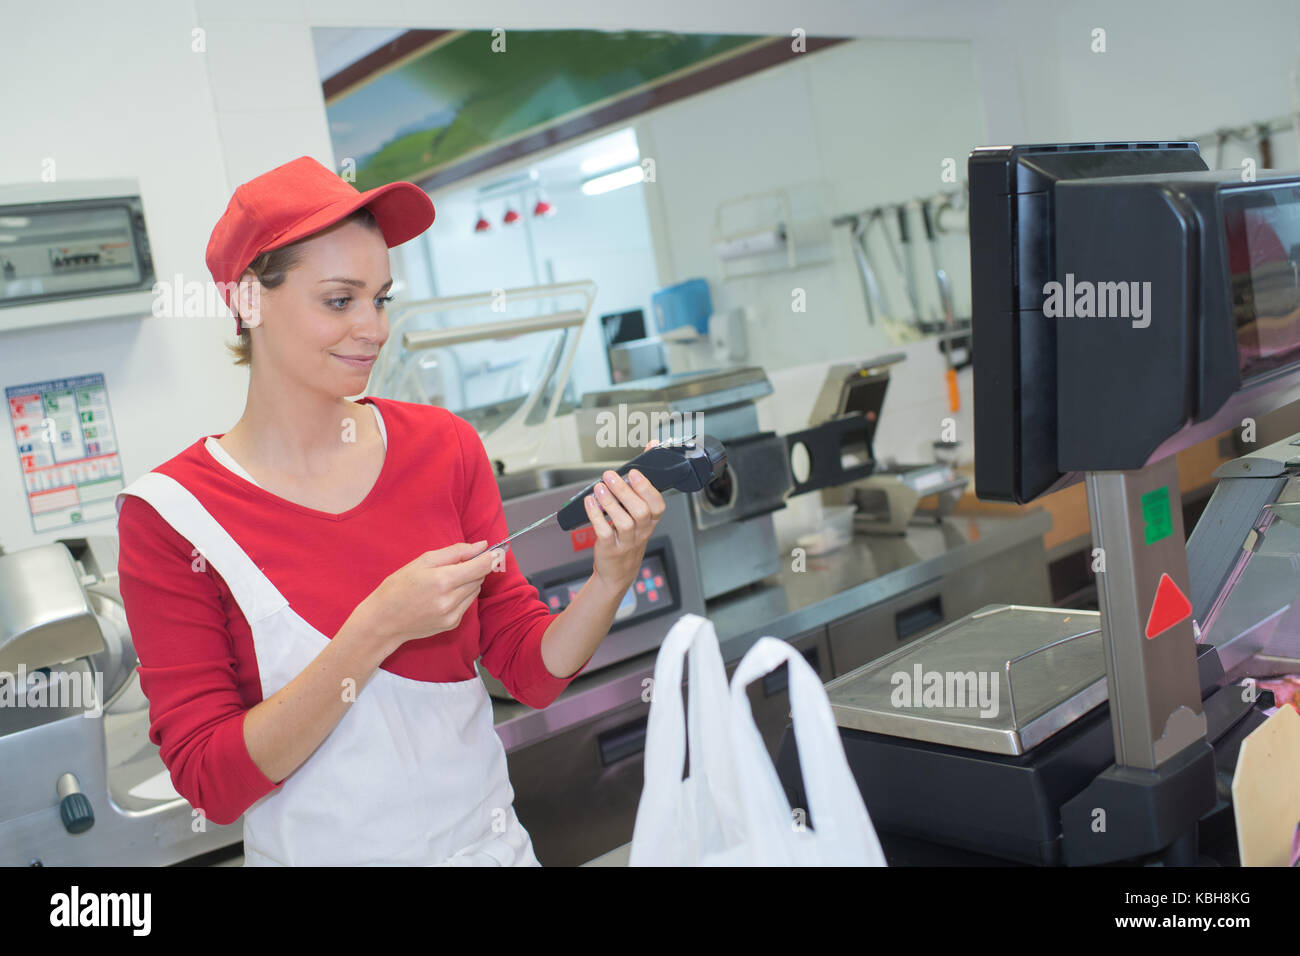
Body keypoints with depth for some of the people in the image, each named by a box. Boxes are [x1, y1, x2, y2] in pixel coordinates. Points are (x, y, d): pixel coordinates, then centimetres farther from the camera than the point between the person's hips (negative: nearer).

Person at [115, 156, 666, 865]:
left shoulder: (443, 446, -8)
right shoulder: (168, 513, -15)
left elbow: (533, 672, -4)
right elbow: (211, 781, -17)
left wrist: (611, 579, -22)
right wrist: (377, 630, -27)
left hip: (487, 839, 3)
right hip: (316, 853, -2)